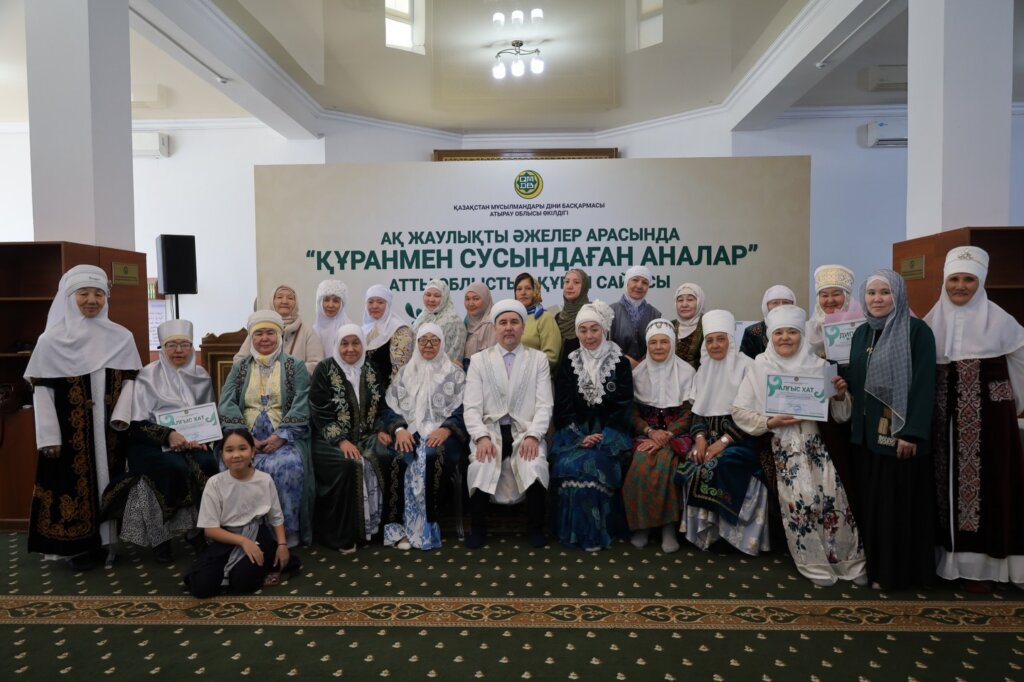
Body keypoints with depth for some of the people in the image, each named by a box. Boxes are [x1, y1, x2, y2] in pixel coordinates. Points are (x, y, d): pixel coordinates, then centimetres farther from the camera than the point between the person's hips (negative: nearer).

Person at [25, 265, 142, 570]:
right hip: (70, 434, -2)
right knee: (75, 485, 4)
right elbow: (41, 391, -3)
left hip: (111, 431, 2)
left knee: (109, 481, 8)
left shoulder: (122, 338, 2)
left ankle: (108, 541, 21)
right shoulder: (51, 340, -3)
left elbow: (130, 384, 6)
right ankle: (80, 546, 17)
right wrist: (49, 437, -8)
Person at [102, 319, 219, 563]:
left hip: (193, 441, 3)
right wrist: (168, 435, -22)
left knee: (208, 464, -29)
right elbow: (136, 424, -7)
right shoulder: (148, 376, -2)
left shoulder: (201, 377, 9)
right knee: (176, 468, -33)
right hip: (152, 443, -3)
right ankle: (160, 536, -13)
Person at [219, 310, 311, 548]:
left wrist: (281, 436, -17)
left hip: (284, 438, -2)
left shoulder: (295, 366, 9)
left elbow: (301, 406, -3)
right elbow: (226, 405, 2)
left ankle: (287, 530, -17)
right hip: (247, 439, 2)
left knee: (289, 465, -33)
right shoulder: (239, 368, 16)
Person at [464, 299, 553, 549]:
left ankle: (535, 528, -3)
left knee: (535, 467, -29)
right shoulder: (479, 360, 7)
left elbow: (544, 405, 0)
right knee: (480, 466, -29)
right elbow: (471, 407, -1)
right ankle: (477, 529, -4)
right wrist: (482, 437, -17)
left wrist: (533, 436, -16)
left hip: (525, 430, 0)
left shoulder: (539, 359, 7)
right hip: (490, 429, 0)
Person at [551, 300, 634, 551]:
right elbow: (563, 408, 4)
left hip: (610, 433, -2)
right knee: (569, 465, -28)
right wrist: (581, 437, -11)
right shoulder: (569, 364, 8)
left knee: (594, 464, -30)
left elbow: (623, 406, -2)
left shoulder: (620, 363, 3)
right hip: (575, 433, 2)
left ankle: (596, 532, -15)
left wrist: (603, 438, -14)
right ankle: (576, 530, -13)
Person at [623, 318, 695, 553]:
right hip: (646, 431, 2)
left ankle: (669, 525, -19)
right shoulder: (637, 373, 7)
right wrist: (650, 432, -14)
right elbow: (632, 411, 4)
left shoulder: (686, 372, 1)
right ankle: (641, 523, -14)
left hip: (676, 432, -1)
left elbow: (689, 413, -3)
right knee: (641, 464, -29)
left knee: (664, 463, -32)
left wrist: (666, 435, -17)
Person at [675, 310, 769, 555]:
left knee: (718, 467, -31)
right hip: (709, 434, 5)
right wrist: (700, 437, -7)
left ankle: (729, 531, -13)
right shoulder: (703, 370, 14)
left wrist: (724, 441, -18)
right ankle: (703, 530, -8)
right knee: (688, 468, -21)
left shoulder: (746, 366, -4)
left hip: (738, 436, -5)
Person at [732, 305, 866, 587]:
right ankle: (815, 564, 7)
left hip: (816, 441, 2)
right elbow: (739, 412, 0)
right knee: (801, 499, -14)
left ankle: (850, 561, 14)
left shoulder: (818, 365, 4)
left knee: (832, 497, -8)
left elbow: (840, 415, 9)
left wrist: (841, 395, -11)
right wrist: (770, 422, -13)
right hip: (784, 444, -2)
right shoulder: (760, 368, -1)